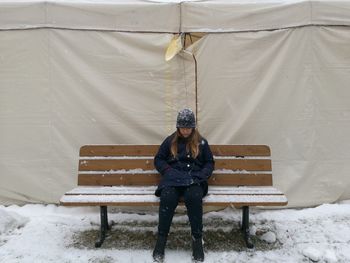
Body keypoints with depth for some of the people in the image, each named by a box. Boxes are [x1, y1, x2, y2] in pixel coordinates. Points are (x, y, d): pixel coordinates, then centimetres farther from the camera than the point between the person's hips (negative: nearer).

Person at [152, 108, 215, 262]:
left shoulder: (201, 142, 12)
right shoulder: (170, 141, 11)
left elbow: (209, 163, 15)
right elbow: (158, 159, 14)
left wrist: (201, 176, -4)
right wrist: (168, 171, -5)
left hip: (194, 179, 0)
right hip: (173, 178, 0)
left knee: (194, 197, -36)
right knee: (167, 198, -34)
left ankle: (197, 239, -21)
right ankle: (161, 238, -18)